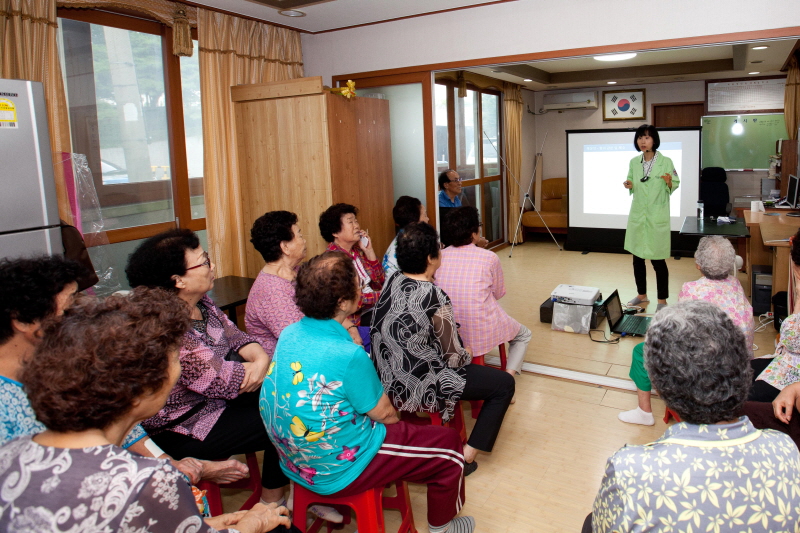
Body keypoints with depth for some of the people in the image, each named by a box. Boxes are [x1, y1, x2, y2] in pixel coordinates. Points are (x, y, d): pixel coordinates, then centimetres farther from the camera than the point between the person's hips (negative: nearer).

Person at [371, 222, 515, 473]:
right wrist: (467, 354, 7)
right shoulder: (435, 297, -24)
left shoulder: (393, 282, -2)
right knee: (504, 384, 6)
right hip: (419, 389, -8)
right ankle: (465, 456, 7)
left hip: (388, 380, 8)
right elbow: (454, 357, -14)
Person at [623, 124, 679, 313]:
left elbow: (675, 185, -3)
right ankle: (642, 294, 29)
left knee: (658, 259, -2)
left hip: (657, 217, -5)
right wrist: (629, 185, -7)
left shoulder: (666, 162, -8)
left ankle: (662, 300, 12)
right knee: (637, 257, 12)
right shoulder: (634, 162, 5)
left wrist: (669, 183, -24)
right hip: (637, 215, 5)